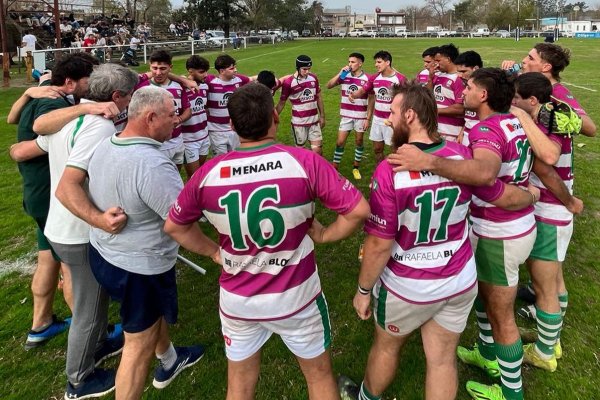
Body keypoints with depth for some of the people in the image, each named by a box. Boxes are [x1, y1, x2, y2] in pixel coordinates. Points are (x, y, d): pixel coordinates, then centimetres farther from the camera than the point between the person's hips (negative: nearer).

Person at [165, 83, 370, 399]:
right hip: (295, 296, -2)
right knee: (319, 374, 25)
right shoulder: (304, 162, -21)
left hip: (236, 299, 2)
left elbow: (173, 226, 1)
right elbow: (359, 210, -16)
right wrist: (324, 235, -2)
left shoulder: (209, 172, -13)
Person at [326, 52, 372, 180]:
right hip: (346, 116, 2)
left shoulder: (367, 79, -9)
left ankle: (356, 168, 25)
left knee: (359, 142, 11)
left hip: (361, 116, -1)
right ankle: (334, 168, 11)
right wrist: (340, 73, -18)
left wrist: (368, 119, -8)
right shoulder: (344, 76, -2)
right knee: (340, 142, 2)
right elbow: (329, 86, -8)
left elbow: (371, 100, -5)